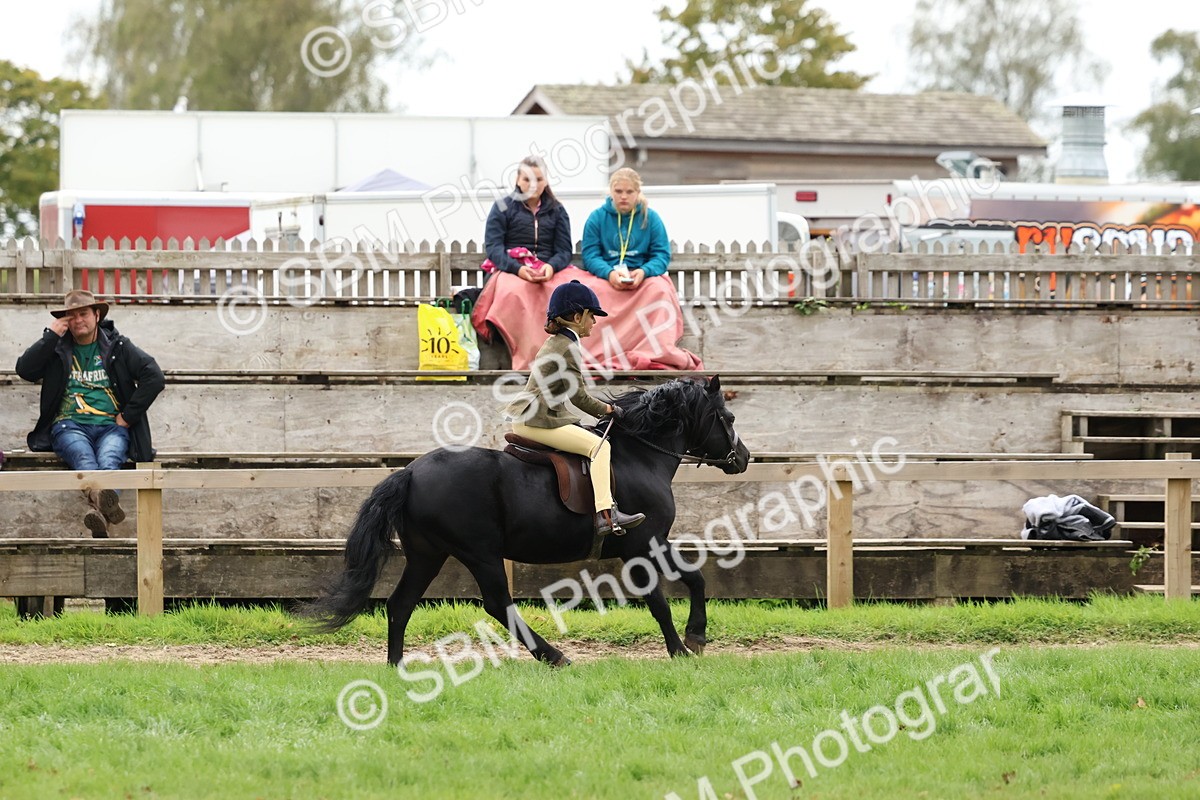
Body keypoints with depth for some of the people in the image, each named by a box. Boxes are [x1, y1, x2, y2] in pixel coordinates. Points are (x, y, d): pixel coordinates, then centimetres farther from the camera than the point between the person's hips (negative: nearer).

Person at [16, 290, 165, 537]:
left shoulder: (117, 347, 15)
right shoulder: (57, 347, 18)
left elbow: (154, 377, 6)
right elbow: (25, 370, 2)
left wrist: (129, 416, -2)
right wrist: (51, 335, -2)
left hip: (111, 426, 0)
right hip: (69, 425, 0)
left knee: (109, 459, -36)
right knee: (83, 457, -36)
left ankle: (100, 508, -69)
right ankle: (103, 505, -68)